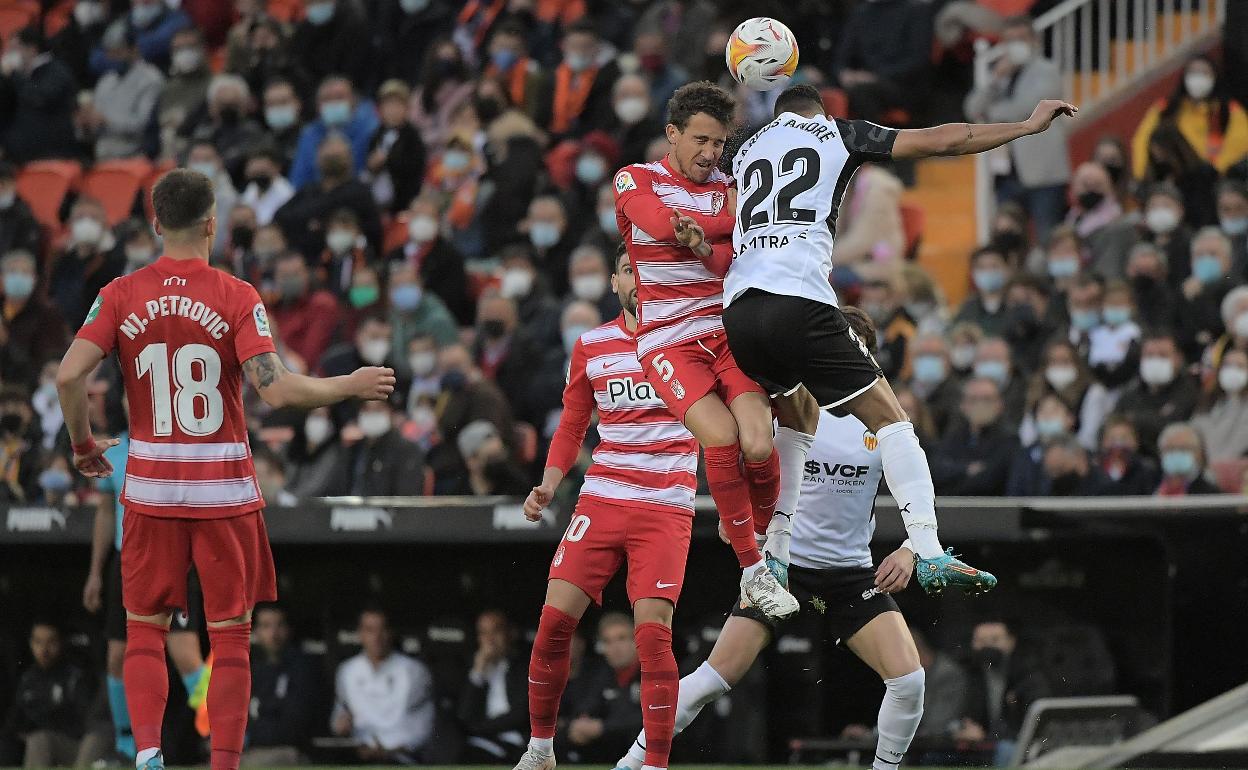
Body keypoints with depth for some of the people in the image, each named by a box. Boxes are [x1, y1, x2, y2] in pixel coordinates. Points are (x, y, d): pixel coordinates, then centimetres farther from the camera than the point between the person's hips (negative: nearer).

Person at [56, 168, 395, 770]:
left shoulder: (121, 296, 0)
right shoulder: (237, 298, -6)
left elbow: (69, 375, -10)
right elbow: (276, 389, -16)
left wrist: (82, 444, 7)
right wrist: (349, 387, -1)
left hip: (150, 485, 2)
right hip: (224, 488, -2)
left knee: (145, 630, 12)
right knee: (231, 637, 6)